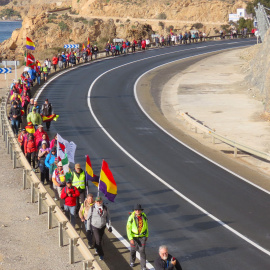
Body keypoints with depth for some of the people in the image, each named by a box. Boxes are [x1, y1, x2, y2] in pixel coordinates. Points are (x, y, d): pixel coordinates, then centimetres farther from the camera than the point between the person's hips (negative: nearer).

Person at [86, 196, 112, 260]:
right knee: (98, 240, -10)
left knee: (99, 239, 20)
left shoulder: (105, 208, -6)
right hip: (95, 227, -3)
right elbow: (89, 218, -5)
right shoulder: (92, 209, -12)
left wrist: (109, 226, -5)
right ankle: (101, 255, 2)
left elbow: (108, 217, 2)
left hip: (102, 227, 3)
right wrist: (88, 228, -3)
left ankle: (96, 248, 51)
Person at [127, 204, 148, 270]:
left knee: (142, 251, -6)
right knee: (133, 250, 19)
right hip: (134, 236, -1)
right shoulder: (131, 218, -21)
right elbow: (128, 229, -15)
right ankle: (132, 261, 48)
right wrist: (130, 239, -19)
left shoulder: (144, 216, -10)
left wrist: (147, 235, 10)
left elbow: (146, 226, 5)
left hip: (142, 237, 1)